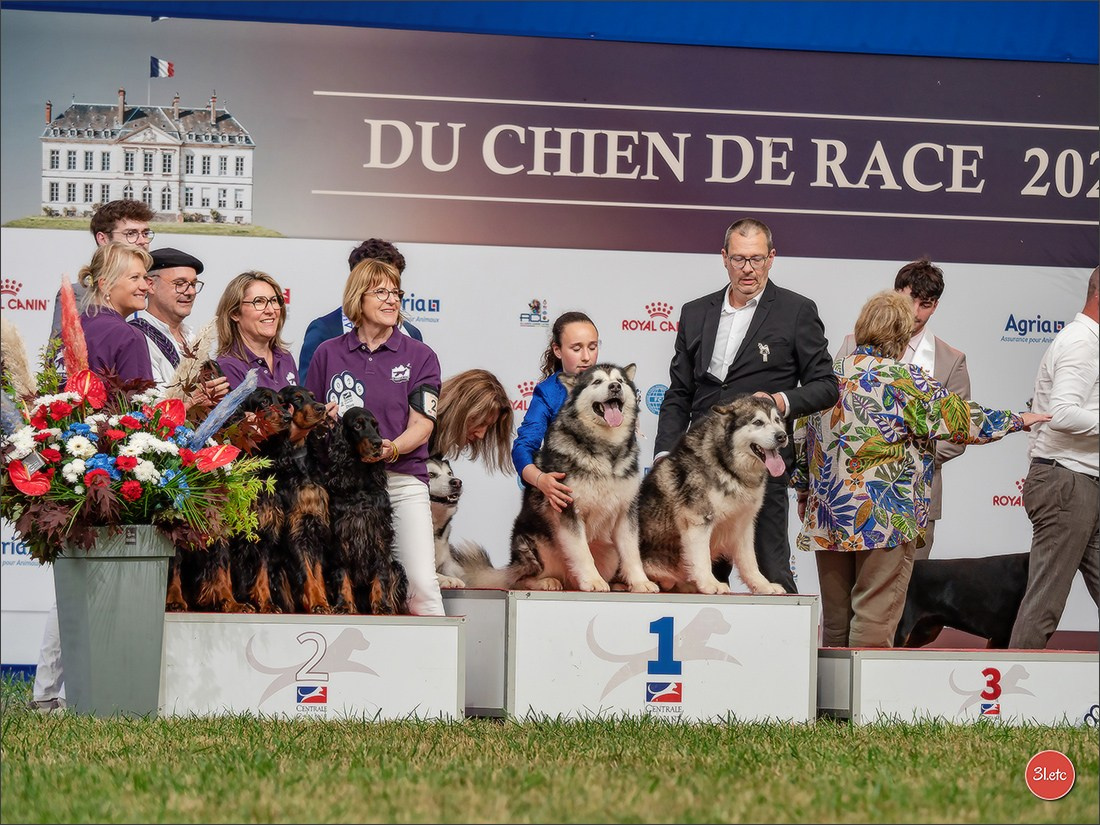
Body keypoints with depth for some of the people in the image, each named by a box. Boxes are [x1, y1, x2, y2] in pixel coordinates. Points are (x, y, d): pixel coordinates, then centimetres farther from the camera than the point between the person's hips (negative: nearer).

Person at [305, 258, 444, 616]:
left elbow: (422, 424, -1)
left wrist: (392, 449, -19)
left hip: (403, 479, -1)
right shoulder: (328, 353, 12)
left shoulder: (419, 356, 7)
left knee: (421, 583, -12)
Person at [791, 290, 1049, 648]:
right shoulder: (905, 380, -9)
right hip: (885, 519, -6)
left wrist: (804, 491, 25)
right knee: (875, 616, -4)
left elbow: (801, 440, 13)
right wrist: (1017, 420, 10)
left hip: (826, 515, 6)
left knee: (834, 617, 12)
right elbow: (961, 419, -3)